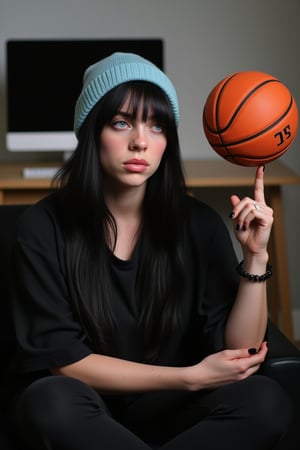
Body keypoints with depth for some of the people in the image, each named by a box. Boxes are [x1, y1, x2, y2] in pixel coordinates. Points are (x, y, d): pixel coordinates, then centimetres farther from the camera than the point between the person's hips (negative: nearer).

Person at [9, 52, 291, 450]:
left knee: (265, 400, -26)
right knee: (51, 400, -35)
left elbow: (239, 353, -7)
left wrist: (255, 257, -21)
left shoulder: (199, 223, -5)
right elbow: (61, 359, -13)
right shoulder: (43, 228, -10)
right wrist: (190, 377, -17)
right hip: (82, 418, -2)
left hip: (173, 415, 2)